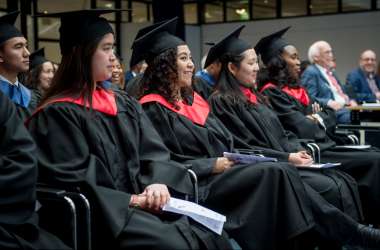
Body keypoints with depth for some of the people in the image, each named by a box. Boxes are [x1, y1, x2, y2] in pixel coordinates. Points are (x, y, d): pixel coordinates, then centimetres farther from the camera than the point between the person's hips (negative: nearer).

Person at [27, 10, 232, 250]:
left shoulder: (125, 103, 17)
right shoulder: (58, 114, -5)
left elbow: (155, 153, 9)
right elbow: (72, 182, -12)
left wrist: (159, 183, -13)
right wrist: (133, 200, -14)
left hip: (144, 205, 6)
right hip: (104, 215, -6)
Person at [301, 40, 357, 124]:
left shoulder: (331, 73, 27)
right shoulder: (310, 73, -2)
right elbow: (310, 98, -13)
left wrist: (350, 101, 9)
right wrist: (328, 102, -27)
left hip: (345, 107, 9)